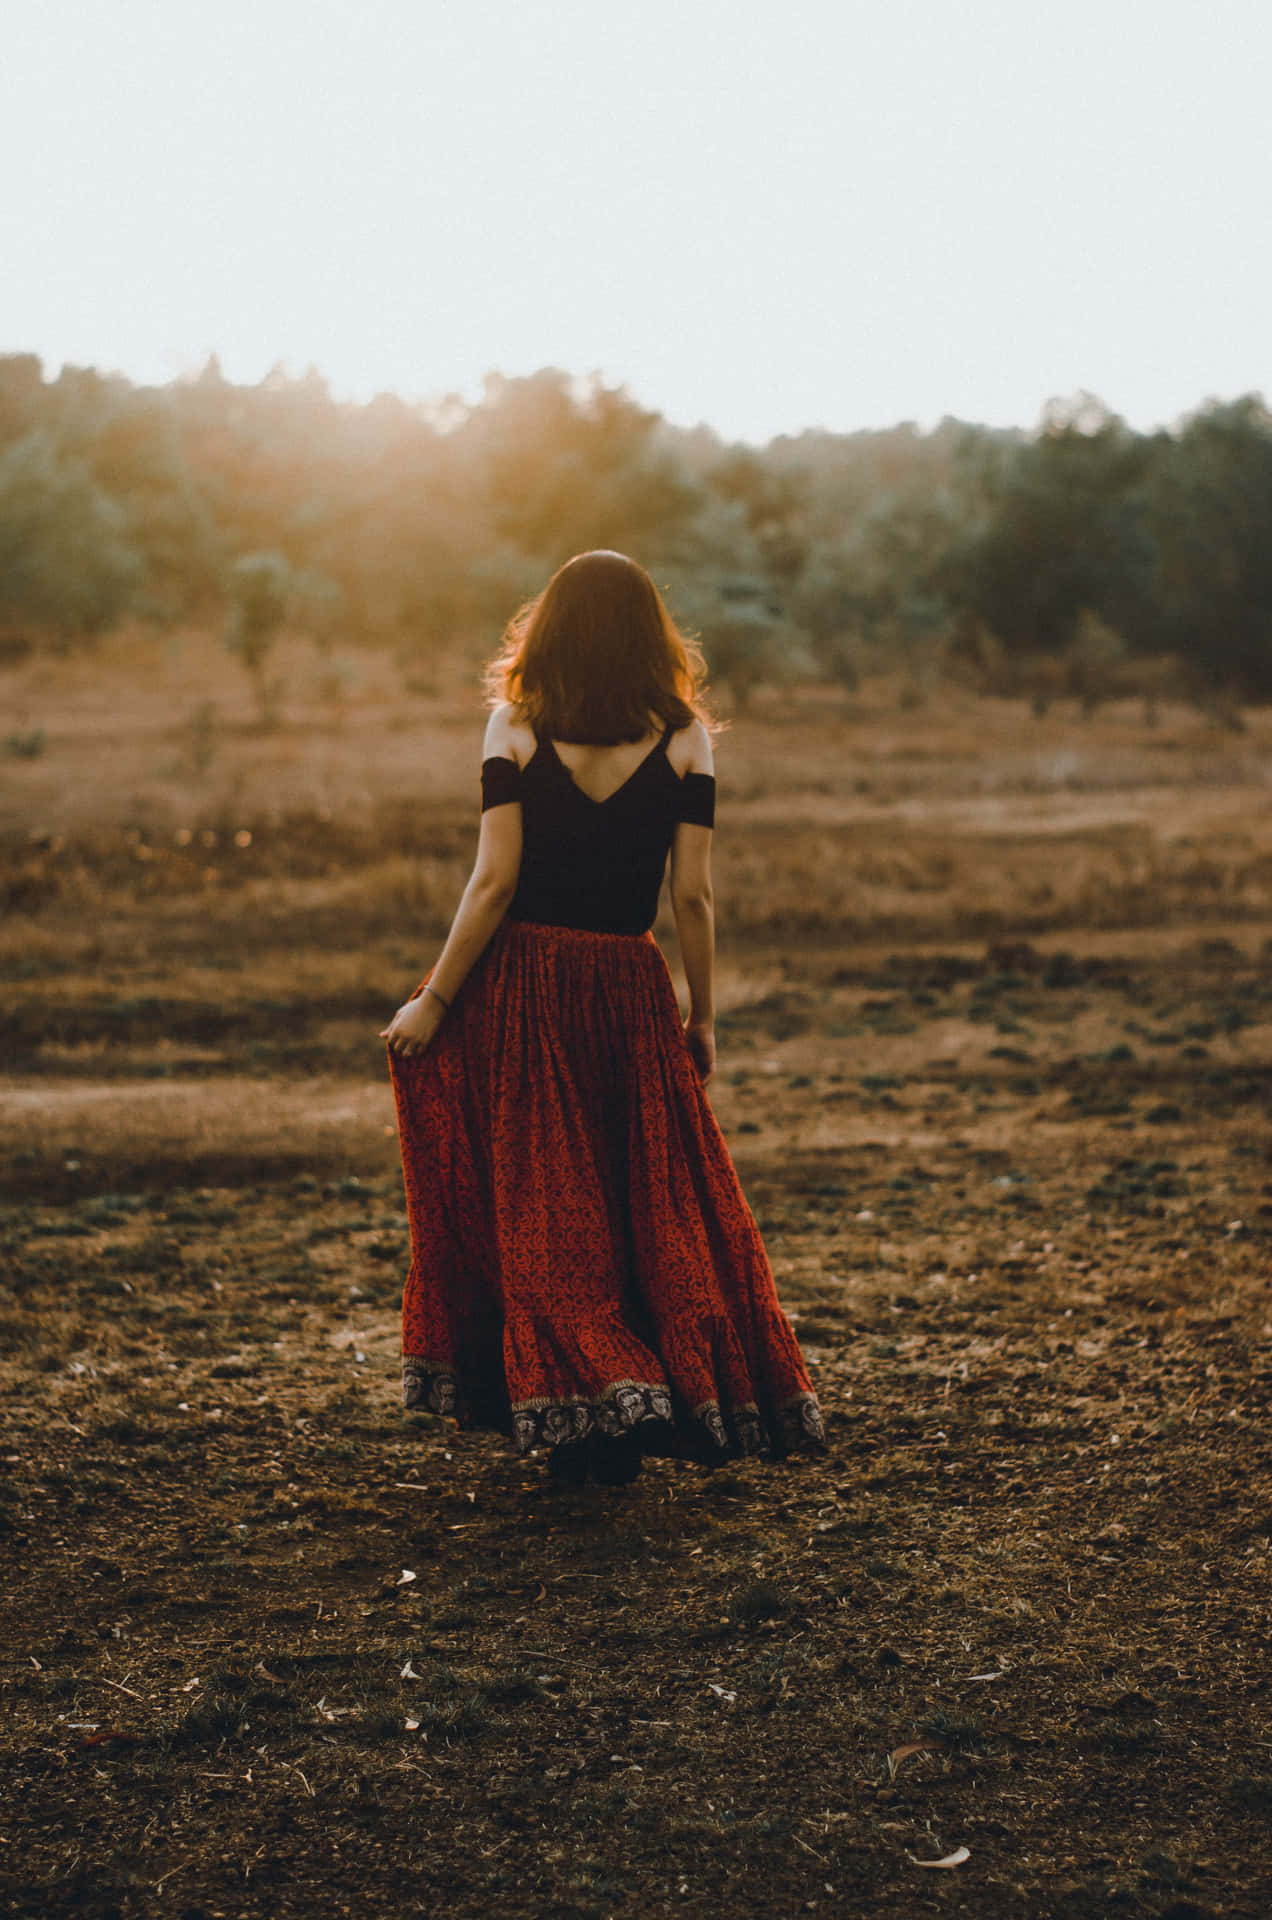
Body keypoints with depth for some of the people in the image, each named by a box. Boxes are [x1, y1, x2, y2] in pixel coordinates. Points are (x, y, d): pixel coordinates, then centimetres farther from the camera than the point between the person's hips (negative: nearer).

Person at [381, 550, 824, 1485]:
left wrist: (433, 1001, -2)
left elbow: (494, 881, -9)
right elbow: (693, 895, -2)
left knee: (537, 1207, 5)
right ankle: (712, 1389, 16)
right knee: (660, 1201, 12)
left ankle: (605, 1387, -5)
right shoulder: (683, 738, -1)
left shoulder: (516, 727, -3)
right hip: (628, 992, 1)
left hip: (520, 986, -1)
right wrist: (703, 1018, 8)